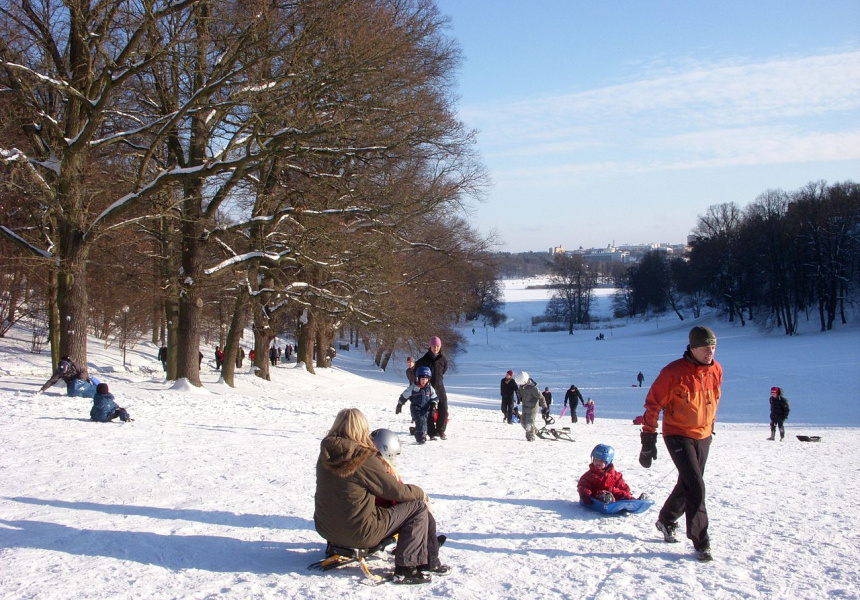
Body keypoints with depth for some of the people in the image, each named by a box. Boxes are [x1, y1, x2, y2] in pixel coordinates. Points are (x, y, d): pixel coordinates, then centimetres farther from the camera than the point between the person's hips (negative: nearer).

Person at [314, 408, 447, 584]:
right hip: (359, 534, -8)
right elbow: (395, 491, -10)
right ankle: (406, 568, 2)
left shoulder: (325, 455, 1)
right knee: (418, 507, 2)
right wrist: (420, 492, 10)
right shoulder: (365, 459, -19)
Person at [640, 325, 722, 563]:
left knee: (688, 485, 16)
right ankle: (701, 543, -6)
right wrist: (648, 440, -13)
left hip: (703, 437, 6)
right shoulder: (674, 372, -19)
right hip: (678, 436, -6)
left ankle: (667, 521, 40)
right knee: (695, 486, -14)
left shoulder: (716, 370, -1)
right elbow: (653, 403, -13)